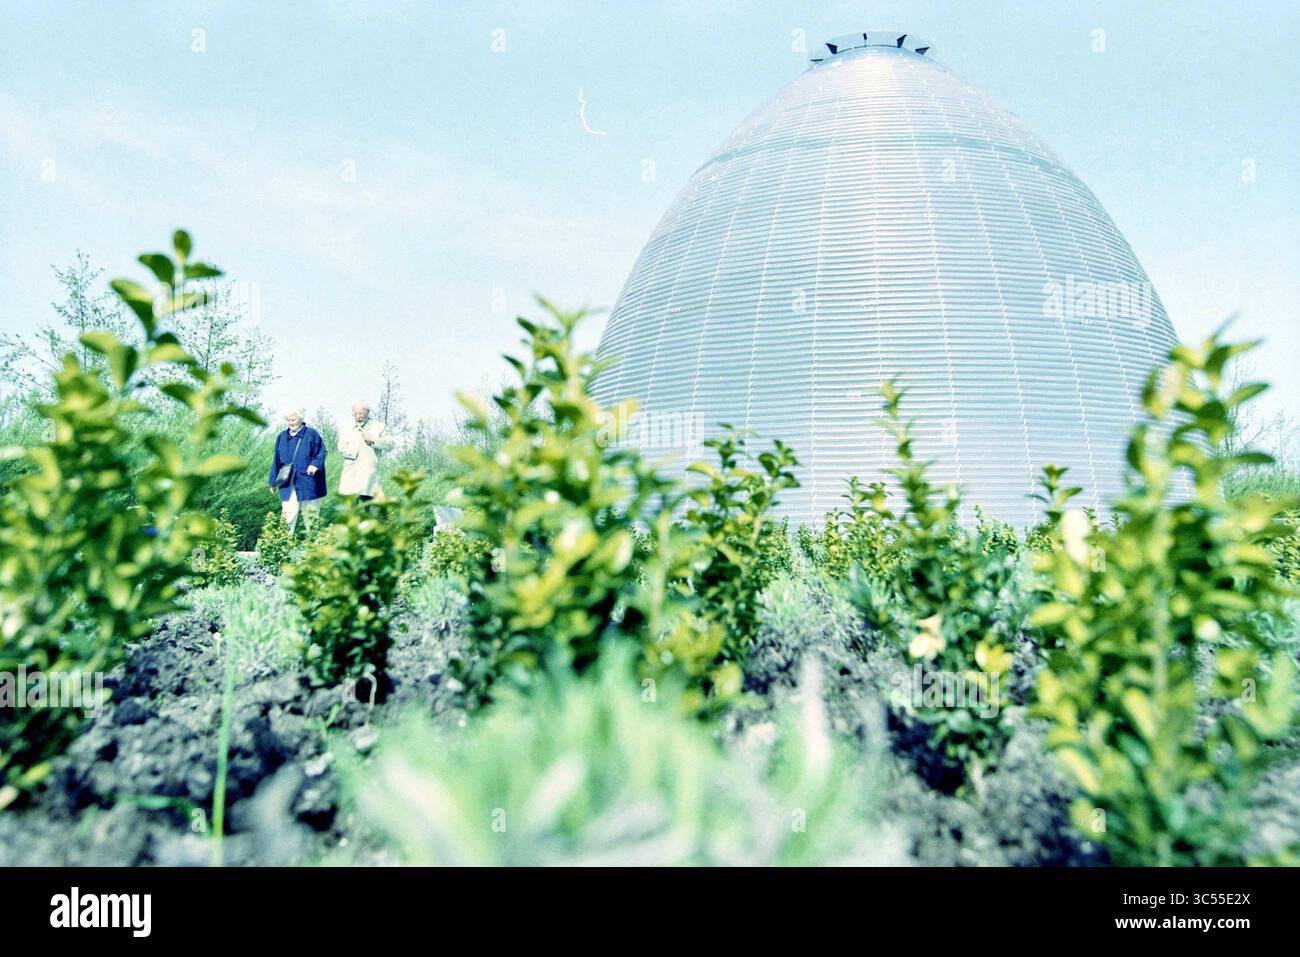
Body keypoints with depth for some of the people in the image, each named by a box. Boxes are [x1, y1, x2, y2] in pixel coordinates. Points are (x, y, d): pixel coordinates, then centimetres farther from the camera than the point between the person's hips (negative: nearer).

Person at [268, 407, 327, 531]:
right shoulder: (282, 437, 11)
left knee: (310, 511, 5)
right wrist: (273, 481, 13)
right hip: (287, 483, 2)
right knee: (289, 512, -5)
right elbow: (276, 461, 14)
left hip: (307, 482, -2)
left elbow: (321, 452, -3)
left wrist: (315, 464, -23)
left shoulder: (311, 434, 0)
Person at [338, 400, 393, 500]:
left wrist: (373, 439, -8)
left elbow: (390, 444, 1)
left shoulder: (378, 426, 9)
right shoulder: (347, 429, 9)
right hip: (351, 476, 0)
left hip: (369, 475, 0)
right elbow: (342, 448, -2)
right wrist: (358, 451, -9)